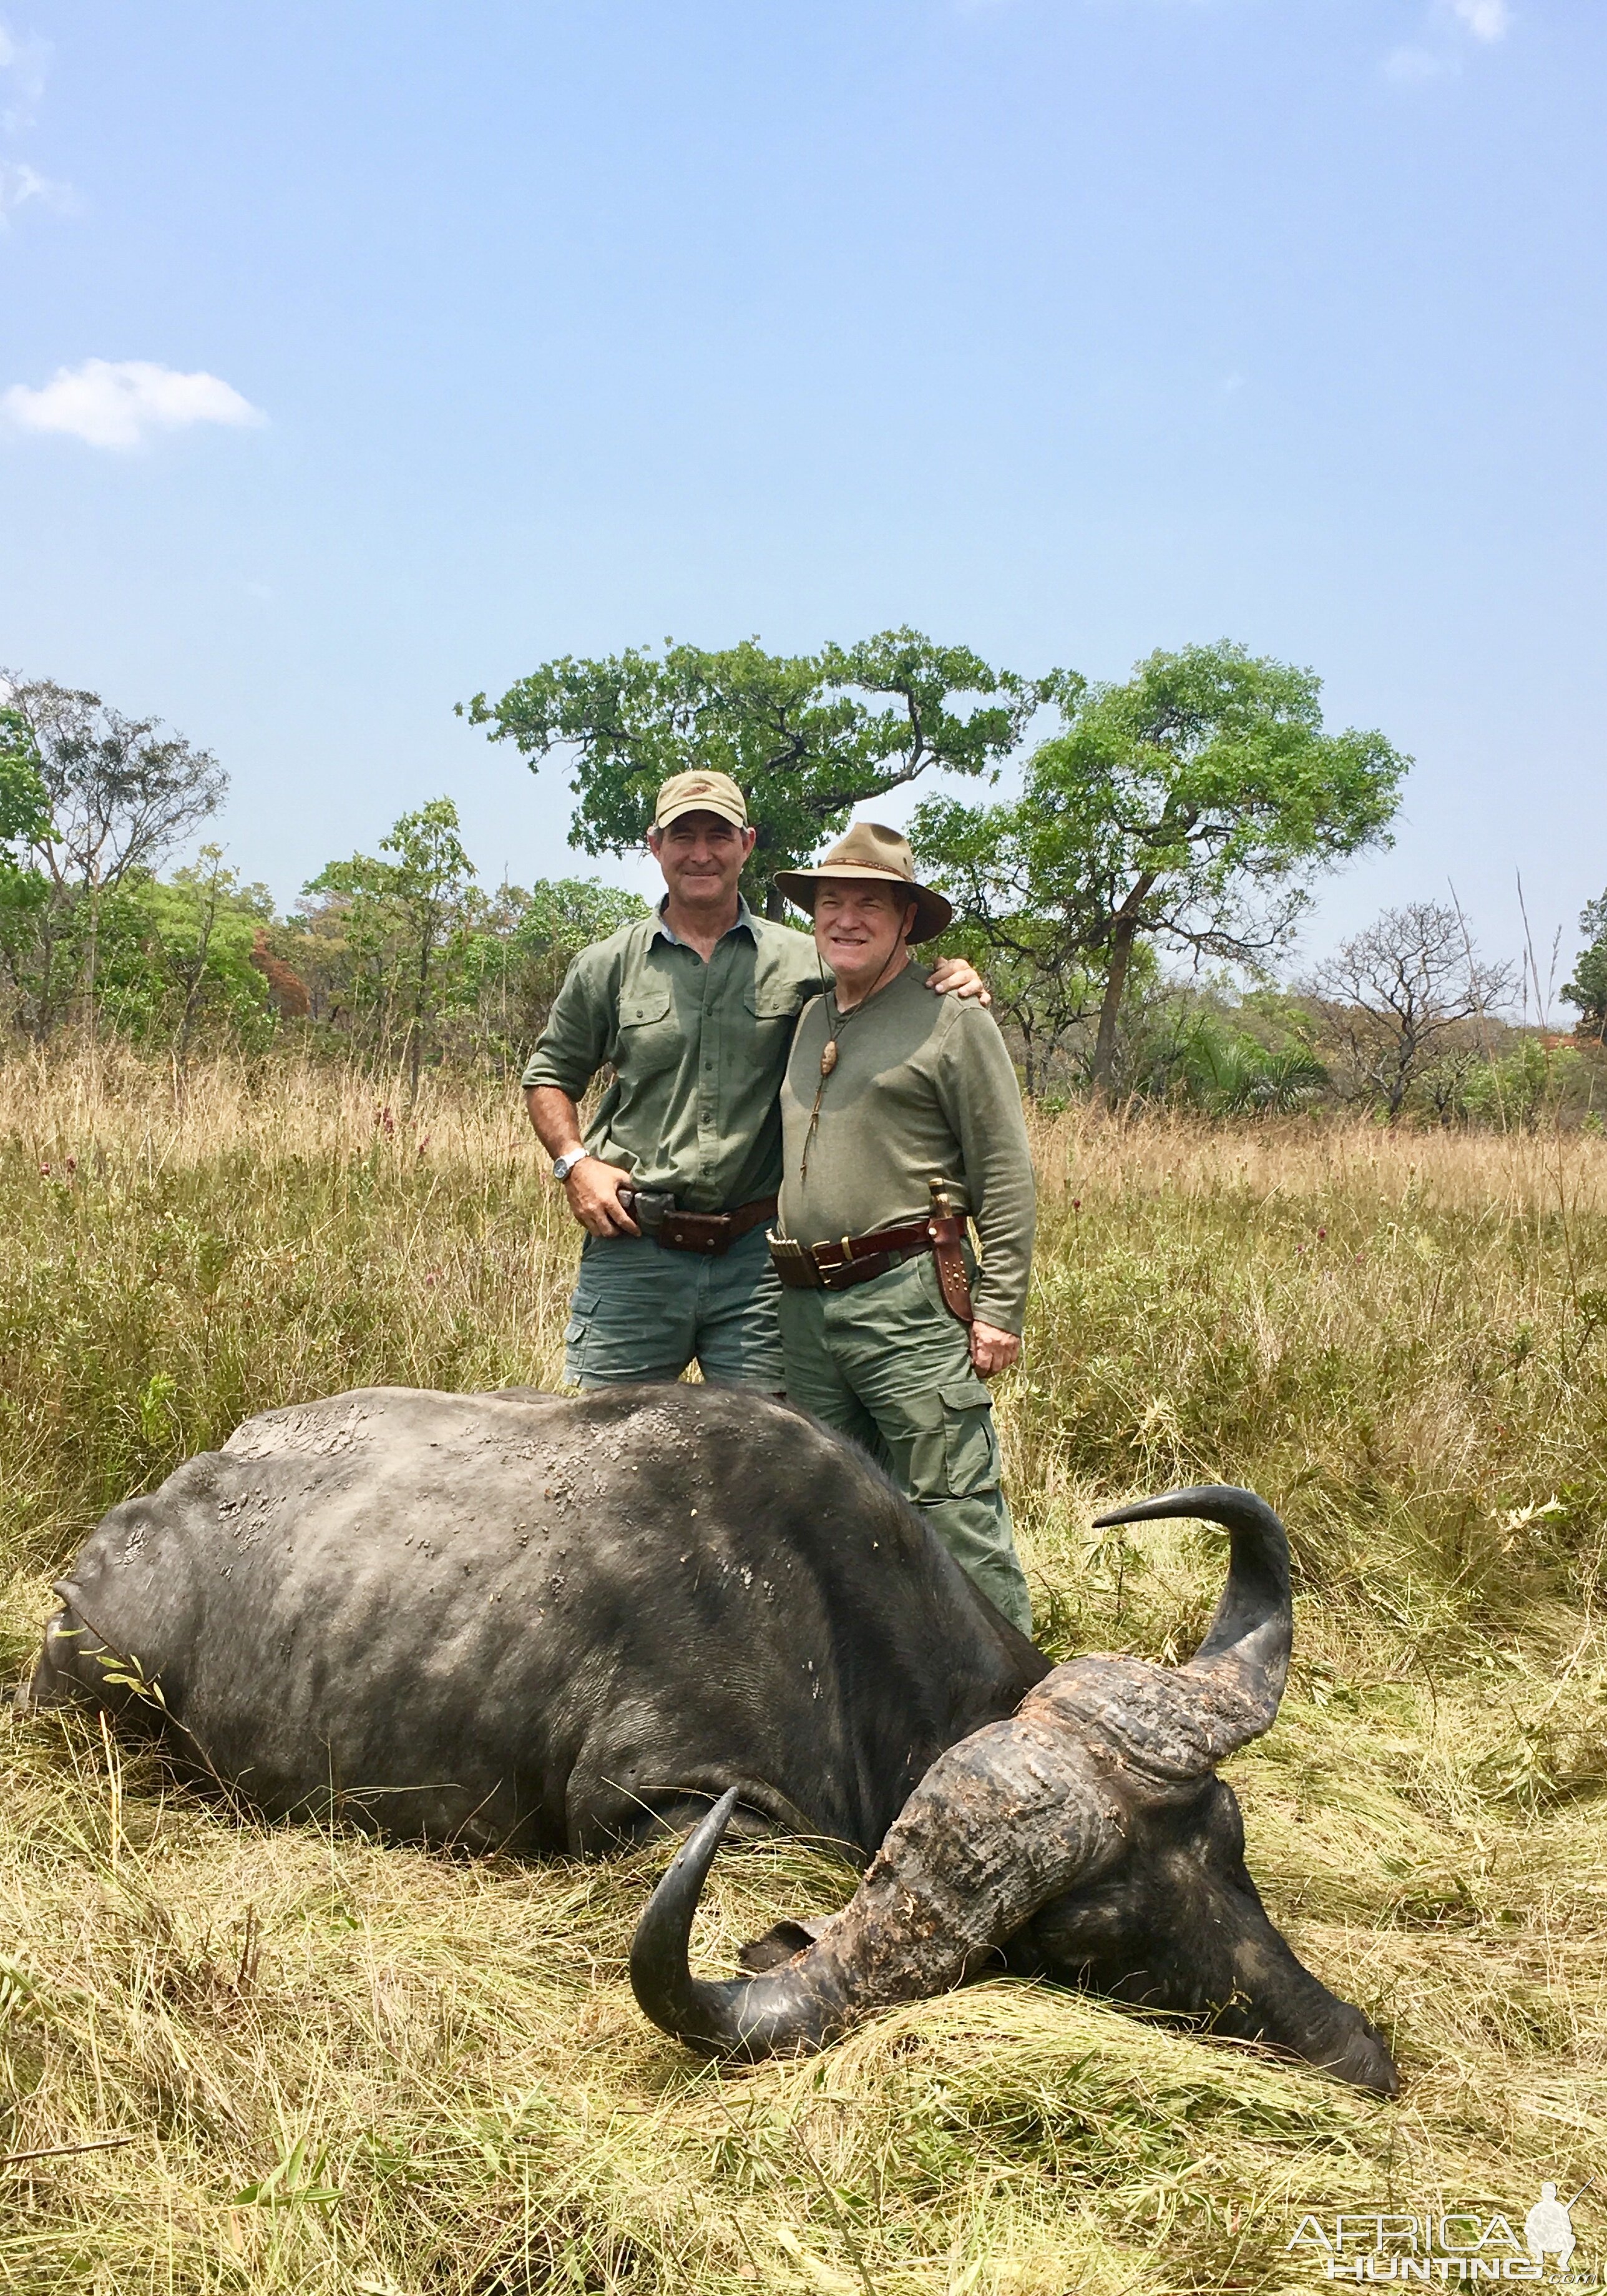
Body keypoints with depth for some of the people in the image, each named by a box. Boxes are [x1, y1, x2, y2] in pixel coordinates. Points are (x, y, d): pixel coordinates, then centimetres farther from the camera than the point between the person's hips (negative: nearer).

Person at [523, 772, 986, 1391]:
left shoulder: (803, 963, 6)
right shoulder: (607, 967, 8)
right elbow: (549, 1076, 16)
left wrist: (948, 984, -9)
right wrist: (574, 1161, 0)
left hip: (757, 1257, 0)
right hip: (633, 1252, 0)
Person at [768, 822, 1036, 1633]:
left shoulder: (951, 1020, -2)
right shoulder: (807, 1023, 18)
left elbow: (1005, 1173, -6)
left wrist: (998, 1309, -12)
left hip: (907, 1301, -7)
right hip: (804, 1307, 7)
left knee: (953, 1509, -6)